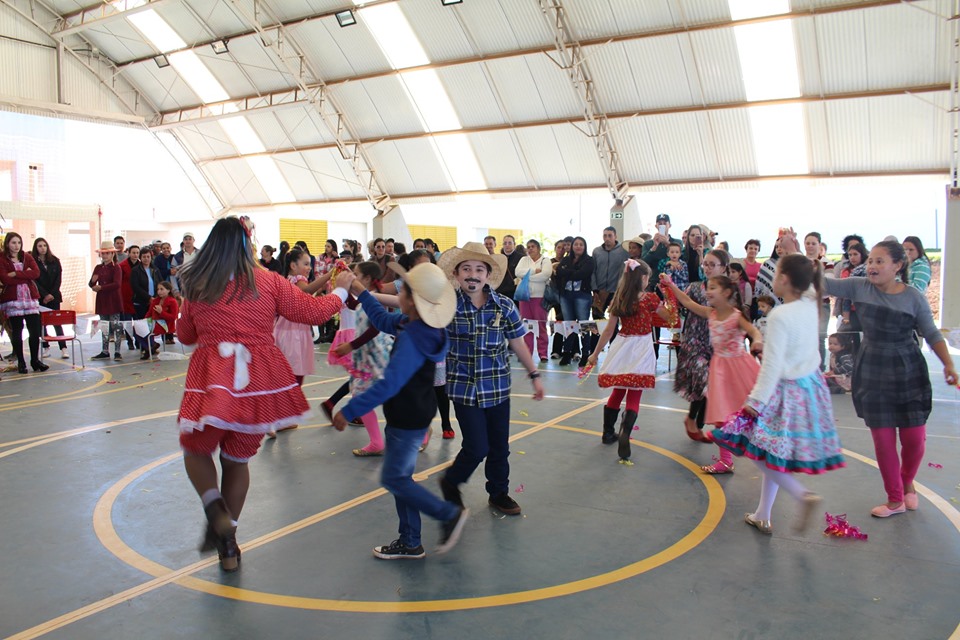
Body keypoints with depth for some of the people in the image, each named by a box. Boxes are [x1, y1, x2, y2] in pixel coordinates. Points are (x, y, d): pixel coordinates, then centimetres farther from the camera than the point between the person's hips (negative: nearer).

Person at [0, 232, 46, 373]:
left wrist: (16, 274, -12)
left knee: (35, 331, -2)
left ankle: (35, 360, 9)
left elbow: (36, 273, -5)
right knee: (16, 332, 3)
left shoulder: (27, 257, 12)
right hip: (12, 299, -2)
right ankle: (21, 362, 12)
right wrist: (26, 276, -8)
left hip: (30, 298, 2)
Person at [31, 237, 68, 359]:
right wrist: (45, 295, -11)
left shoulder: (55, 261, 6)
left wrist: (52, 294, -7)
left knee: (57, 322, -3)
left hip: (54, 296, 1)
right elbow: (34, 280, -5)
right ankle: (46, 348, 10)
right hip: (40, 297, -1)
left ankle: (63, 348, -8)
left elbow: (59, 278, 3)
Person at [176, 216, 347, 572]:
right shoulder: (267, 282, -1)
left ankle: (216, 512, -3)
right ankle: (228, 543, 25)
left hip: (212, 381, -1)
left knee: (196, 451, 22)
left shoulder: (197, 287, 3)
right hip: (259, 382, 1)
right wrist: (341, 291, 22)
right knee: (237, 460, 17)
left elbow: (185, 335, 16)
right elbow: (313, 312, 5)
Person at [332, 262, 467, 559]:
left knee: (394, 478, 2)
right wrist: (361, 294, 21)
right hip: (413, 414, 10)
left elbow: (388, 385, -32)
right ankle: (409, 543, 25)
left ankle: (450, 514, 10)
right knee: (400, 476, 16)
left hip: (408, 419, -10)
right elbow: (384, 320, 21)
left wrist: (348, 412, -27)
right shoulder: (412, 324, 0)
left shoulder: (412, 339, -28)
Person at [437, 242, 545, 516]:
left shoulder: (504, 306, -2)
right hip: (464, 388, -3)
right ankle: (450, 482, 27)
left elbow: (518, 343, 6)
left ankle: (499, 493, 35)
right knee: (477, 448, -2)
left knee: (499, 446, 12)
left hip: (498, 387, 3)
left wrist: (534, 375, 9)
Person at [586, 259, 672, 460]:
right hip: (640, 349, -4)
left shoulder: (619, 300, 3)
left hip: (621, 349, 4)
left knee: (617, 392, 19)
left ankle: (608, 433, 28)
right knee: (634, 396, -4)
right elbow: (670, 317, 5)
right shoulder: (650, 298, -8)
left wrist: (595, 353, 12)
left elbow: (609, 330, 5)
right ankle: (625, 433, -25)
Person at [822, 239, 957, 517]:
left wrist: (948, 364, -7)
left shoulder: (914, 297, -6)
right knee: (882, 439, 3)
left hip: (908, 372, -1)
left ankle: (907, 482, 36)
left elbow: (931, 334, 1)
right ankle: (895, 500, 22)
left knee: (914, 438, 2)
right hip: (872, 373, 1)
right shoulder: (860, 287, -3)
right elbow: (823, 283, -7)